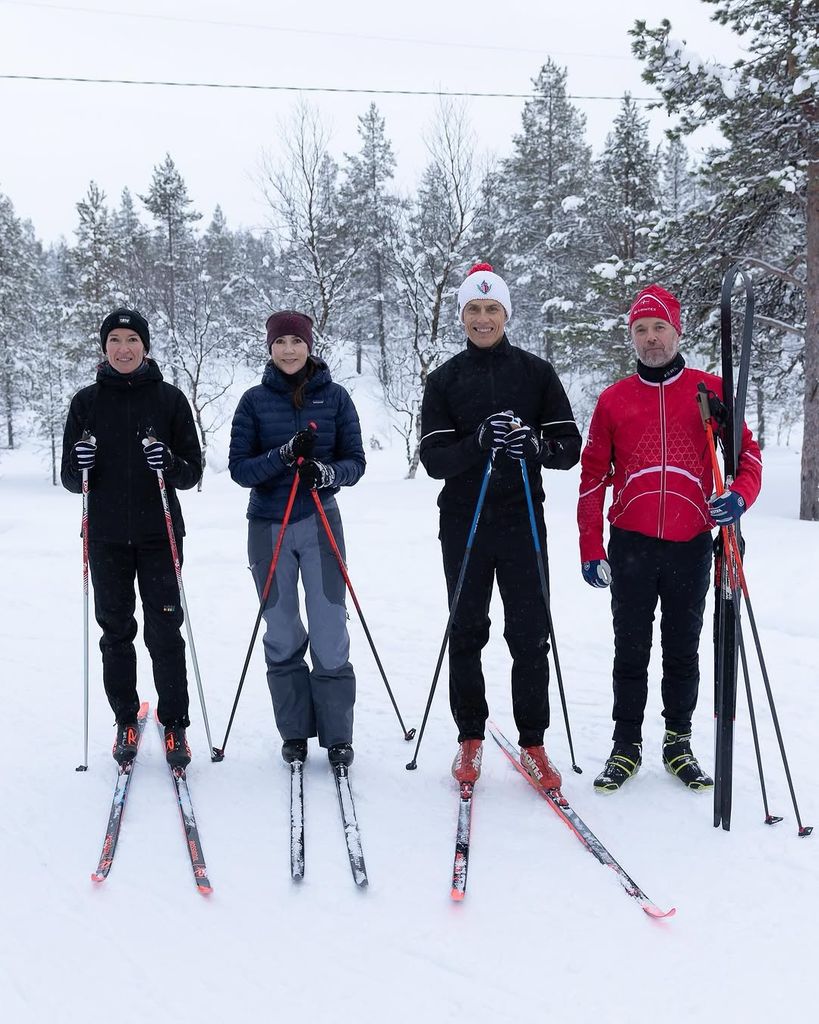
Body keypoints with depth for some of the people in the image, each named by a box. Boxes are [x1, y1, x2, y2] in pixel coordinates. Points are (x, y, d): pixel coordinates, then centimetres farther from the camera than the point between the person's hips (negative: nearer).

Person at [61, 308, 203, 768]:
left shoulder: (169, 398, 1)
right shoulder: (87, 402, 5)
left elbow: (194, 472, 1)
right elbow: (71, 479, 7)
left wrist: (170, 464, -20)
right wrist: (80, 466, -16)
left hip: (159, 534, -2)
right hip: (106, 536, 2)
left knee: (165, 631, -1)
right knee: (116, 630, 8)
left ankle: (175, 725, 10)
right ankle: (126, 721, 21)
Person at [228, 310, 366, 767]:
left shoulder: (335, 396, 2)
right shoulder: (255, 400, 2)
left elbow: (355, 461, 2)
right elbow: (239, 467, -3)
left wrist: (328, 472, -20)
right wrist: (283, 455, -20)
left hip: (320, 521, -1)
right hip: (268, 525, 1)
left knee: (330, 631, -4)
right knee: (282, 634, 6)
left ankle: (337, 735, 8)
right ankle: (294, 732, 18)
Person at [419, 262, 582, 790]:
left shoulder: (536, 372, 5)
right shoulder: (445, 379, 6)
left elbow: (570, 446, 1)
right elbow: (434, 459, -4)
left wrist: (535, 445, -20)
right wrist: (479, 442, -22)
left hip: (522, 521, -1)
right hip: (464, 524, 1)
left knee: (530, 637, 1)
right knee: (467, 634, 8)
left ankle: (533, 742, 12)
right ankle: (471, 737, 21)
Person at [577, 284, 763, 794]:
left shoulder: (711, 390, 3)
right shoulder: (614, 399, 5)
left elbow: (747, 450, 7)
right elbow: (593, 476, 7)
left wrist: (740, 495, -15)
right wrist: (592, 549, 3)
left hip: (691, 545, 0)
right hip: (632, 545, 0)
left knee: (683, 652, 11)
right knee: (631, 652, 7)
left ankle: (679, 742, 23)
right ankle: (627, 746, 17)